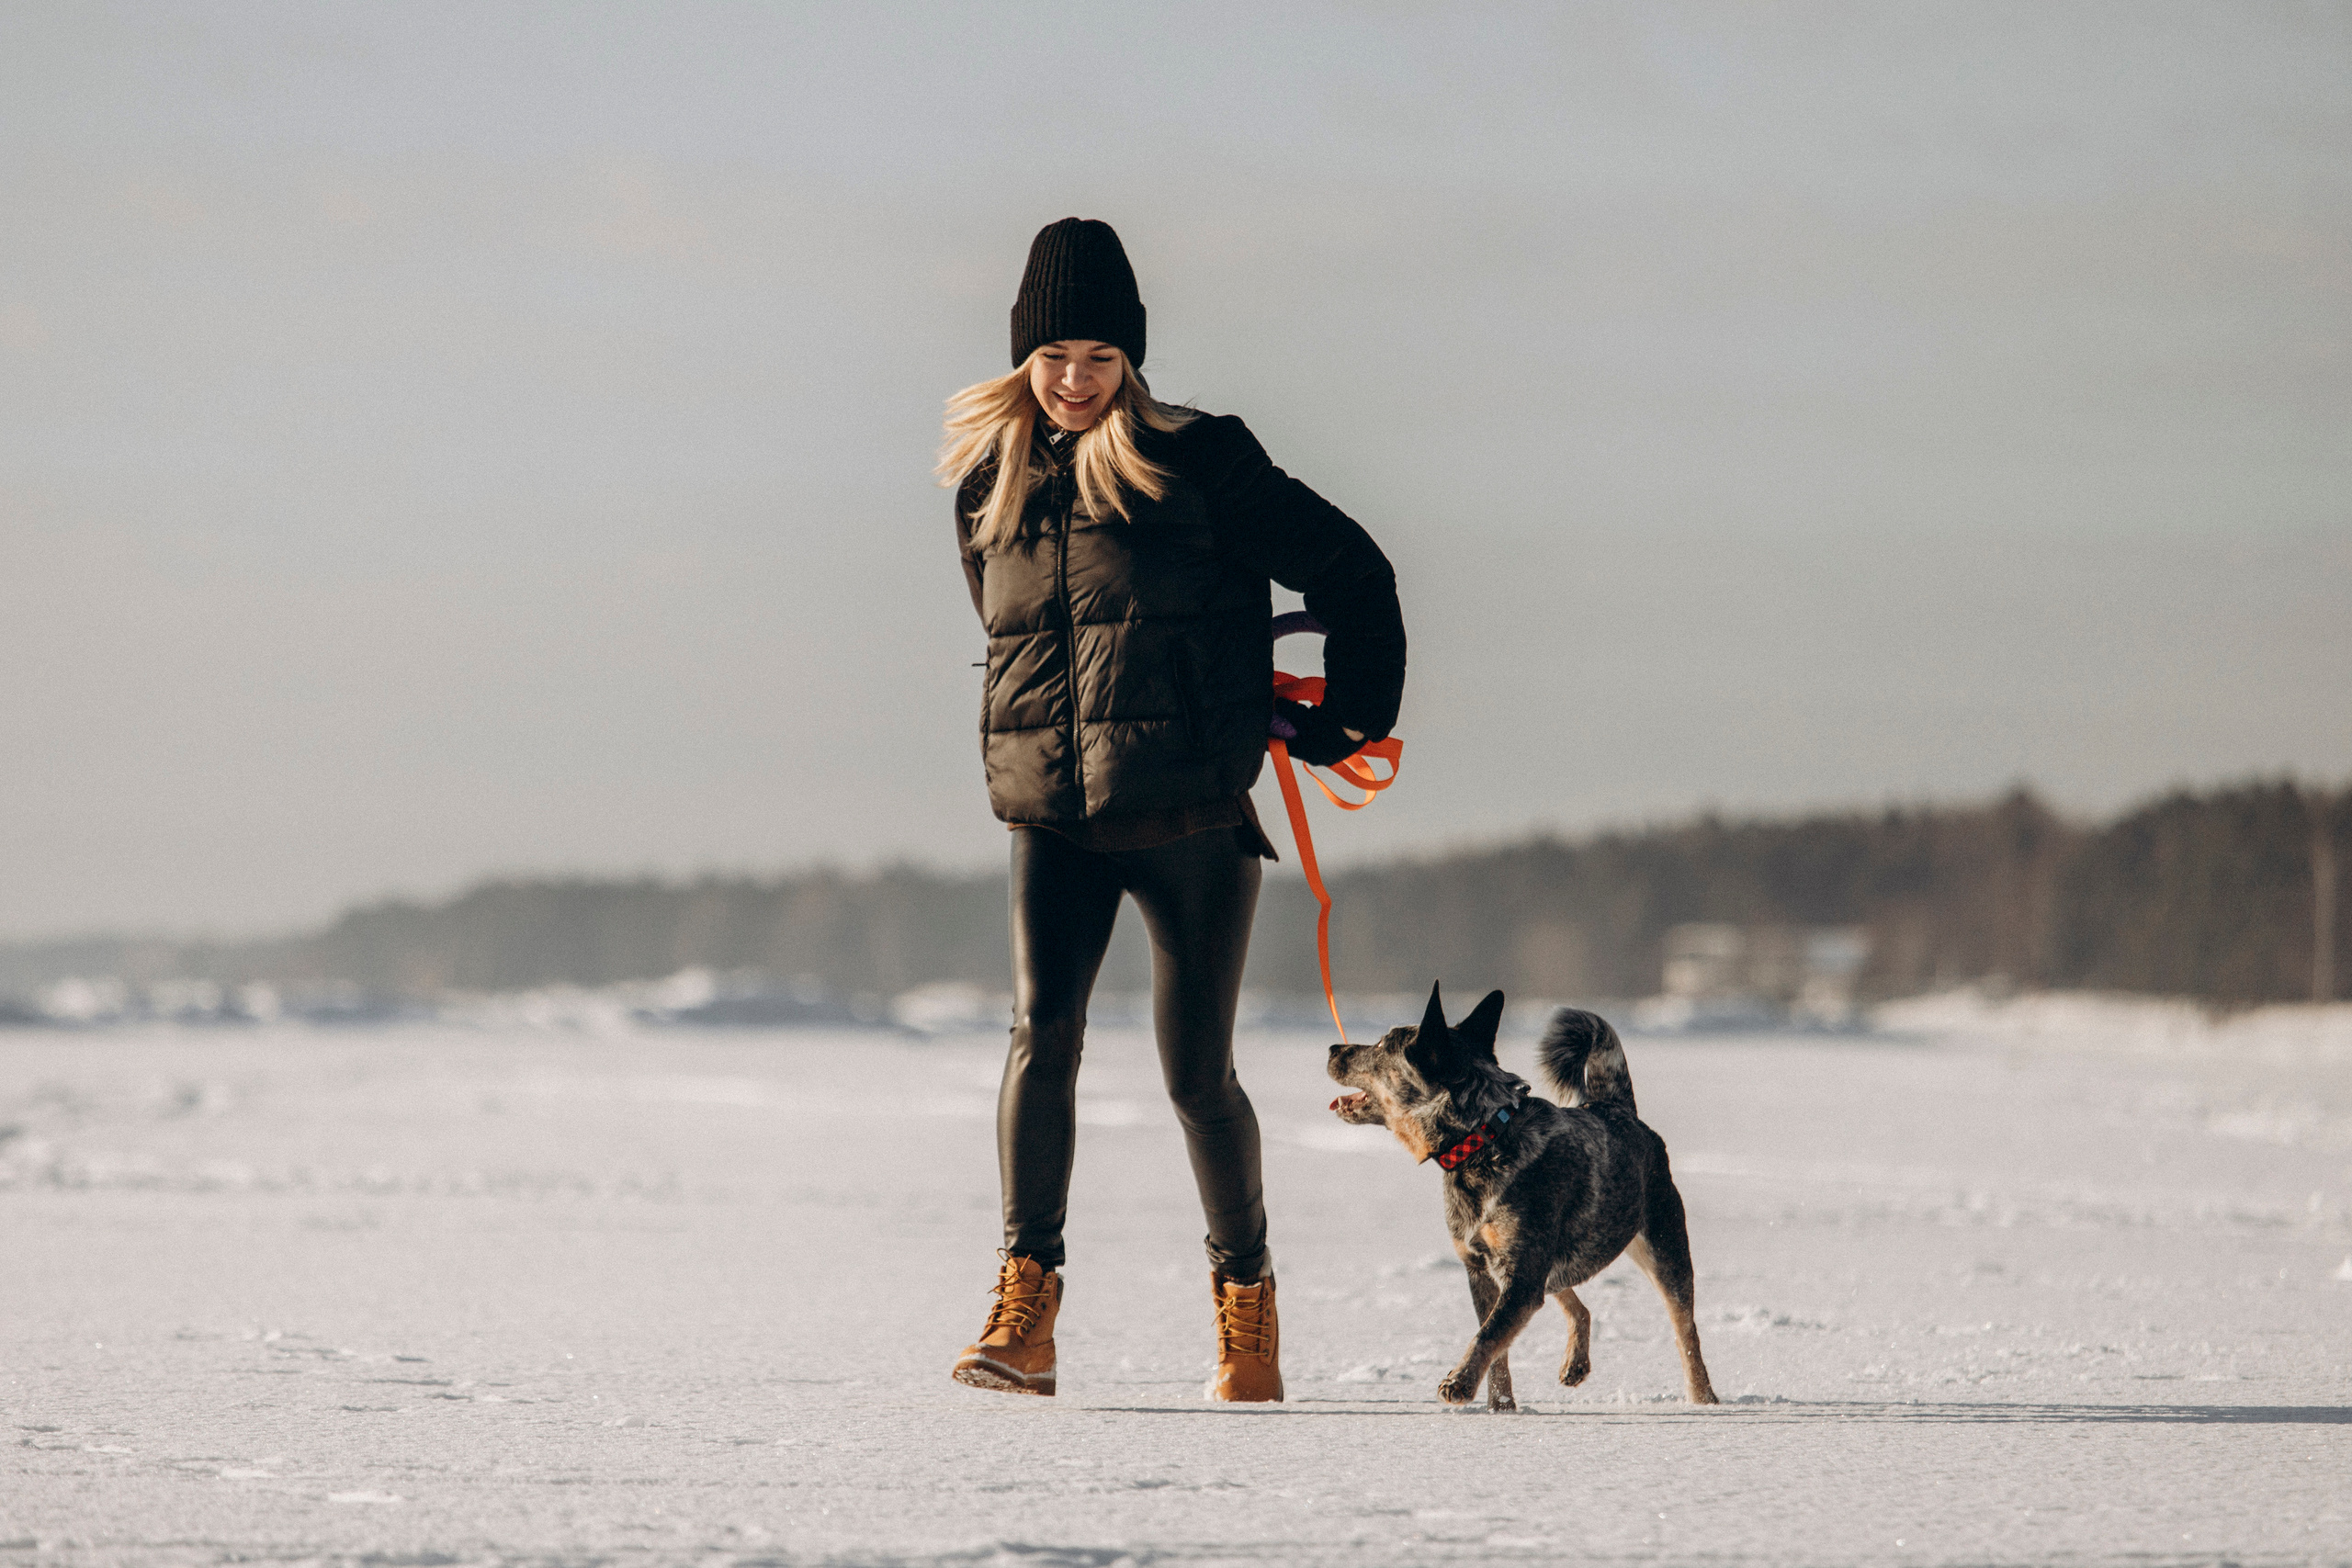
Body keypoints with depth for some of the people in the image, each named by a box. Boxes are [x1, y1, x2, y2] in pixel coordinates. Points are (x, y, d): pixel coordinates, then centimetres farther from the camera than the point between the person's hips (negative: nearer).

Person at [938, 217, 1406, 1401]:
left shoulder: (1197, 465, -4)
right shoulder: (989, 479, 9)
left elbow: (1351, 571, 2)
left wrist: (1353, 719, 7)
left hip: (1190, 815, -3)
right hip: (1050, 816, 3)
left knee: (1196, 1073, 2)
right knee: (1042, 1028, -19)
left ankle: (1245, 1299, 23)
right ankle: (1023, 1313, -21)